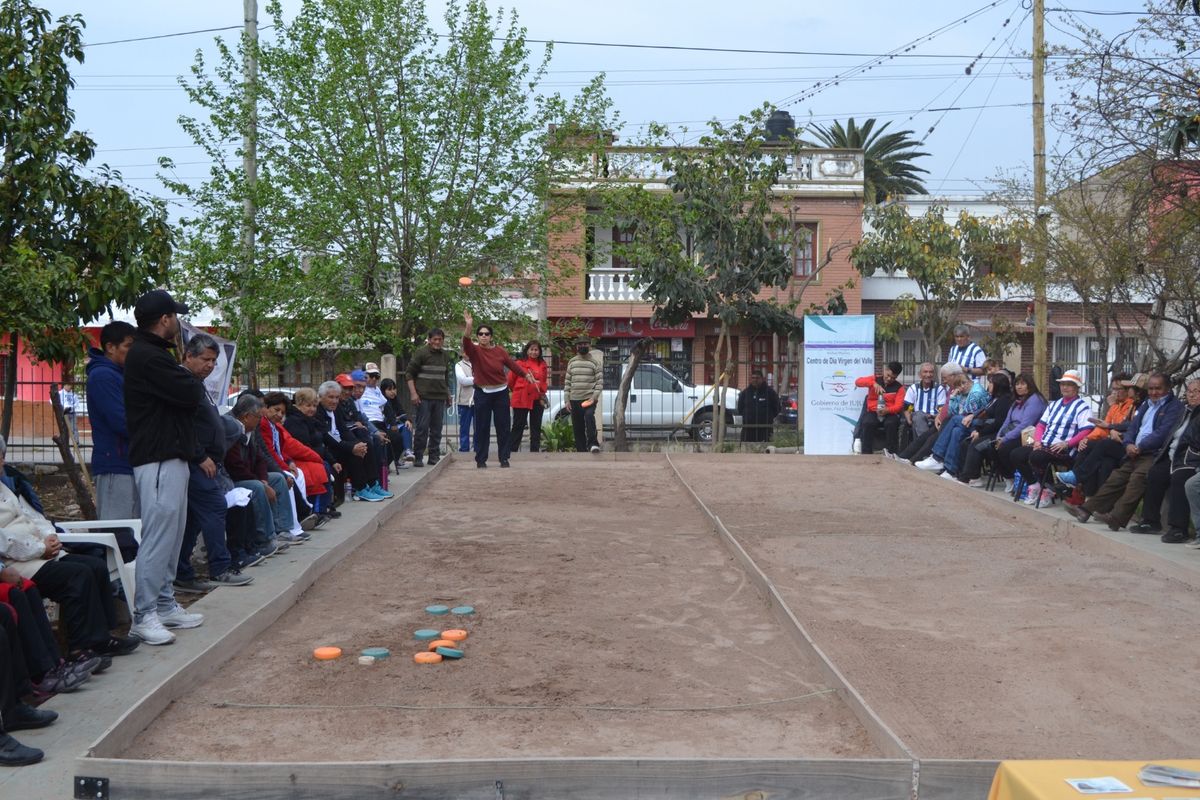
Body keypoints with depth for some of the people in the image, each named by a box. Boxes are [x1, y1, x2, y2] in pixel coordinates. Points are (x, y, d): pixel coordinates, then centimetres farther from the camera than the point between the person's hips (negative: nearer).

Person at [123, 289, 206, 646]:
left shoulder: (153, 353, 19)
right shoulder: (148, 357, -15)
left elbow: (188, 394, 18)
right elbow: (192, 395, -17)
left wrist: (188, 383, -1)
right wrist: (194, 382, 2)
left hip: (171, 456, 11)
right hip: (159, 459, -11)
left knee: (171, 535, 14)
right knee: (158, 537, -10)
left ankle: (164, 605, 21)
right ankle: (143, 616, -6)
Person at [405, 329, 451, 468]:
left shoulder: (444, 355, 13)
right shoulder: (421, 353, -5)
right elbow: (409, 373, -6)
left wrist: (448, 394, 23)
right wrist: (413, 393, -13)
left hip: (440, 397, 5)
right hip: (423, 397, -5)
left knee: (437, 428, 7)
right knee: (422, 428, -6)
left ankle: (434, 456, 14)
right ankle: (417, 457, 1)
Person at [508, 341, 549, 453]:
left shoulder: (542, 365, 8)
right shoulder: (520, 363, -5)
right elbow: (510, 379, 0)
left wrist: (542, 392, 6)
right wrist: (515, 391, 12)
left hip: (537, 400, 4)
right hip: (521, 400, -4)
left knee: (536, 427, 8)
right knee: (518, 427, 0)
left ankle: (534, 451, 15)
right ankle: (511, 450, 3)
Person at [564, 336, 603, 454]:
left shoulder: (594, 362, 3)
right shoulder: (572, 362, 11)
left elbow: (600, 382, -1)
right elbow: (567, 382, 12)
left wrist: (594, 397, -13)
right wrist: (567, 400, 4)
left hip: (589, 399, -4)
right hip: (574, 400, 4)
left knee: (589, 416, -31)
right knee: (577, 428, 3)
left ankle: (593, 443, -33)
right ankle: (581, 451, 9)